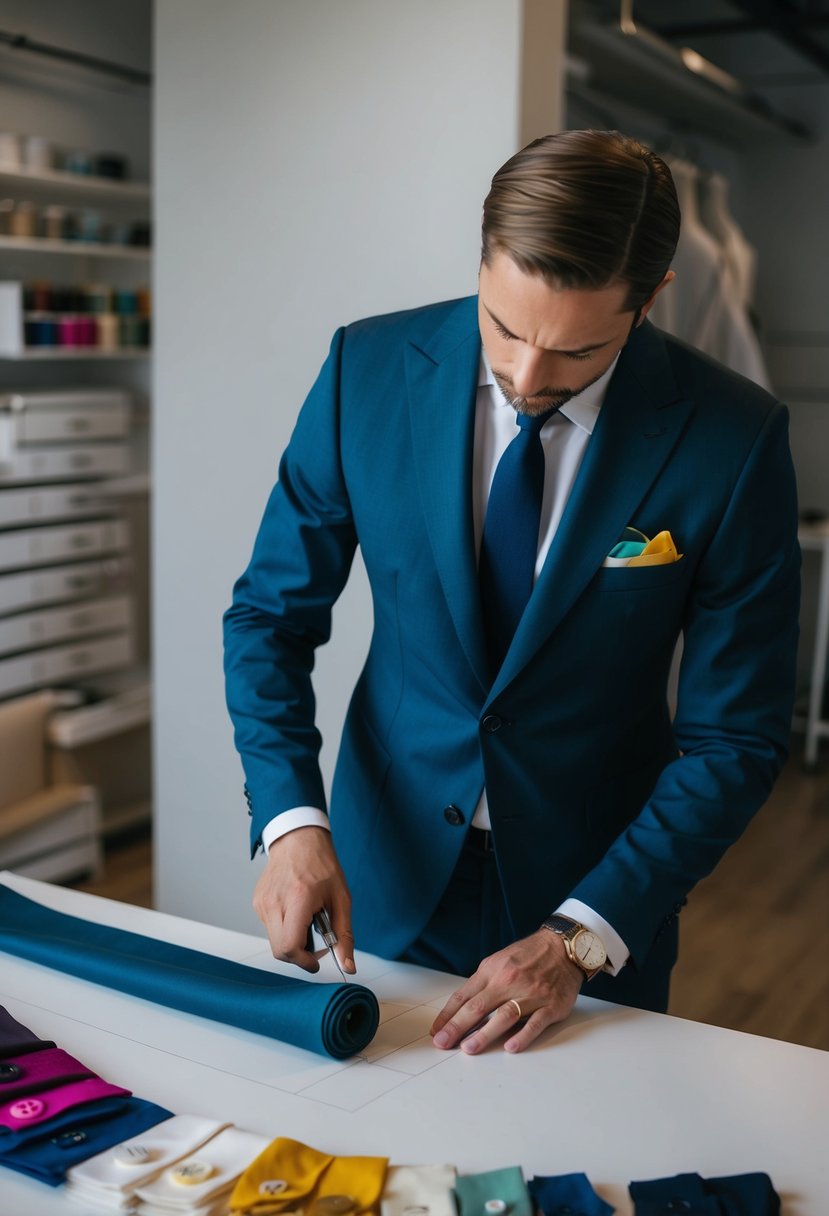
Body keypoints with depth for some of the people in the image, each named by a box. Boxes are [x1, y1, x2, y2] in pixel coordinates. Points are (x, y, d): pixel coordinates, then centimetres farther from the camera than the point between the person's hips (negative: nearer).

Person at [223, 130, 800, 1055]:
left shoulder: (732, 439, -18)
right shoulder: (370, 369, -13)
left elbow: (734, 738, -12)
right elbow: (271, 613, -5)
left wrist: (580, 938, -19)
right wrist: (291, 820, -19)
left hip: (600, 894, -1)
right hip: (386, 875, 2)